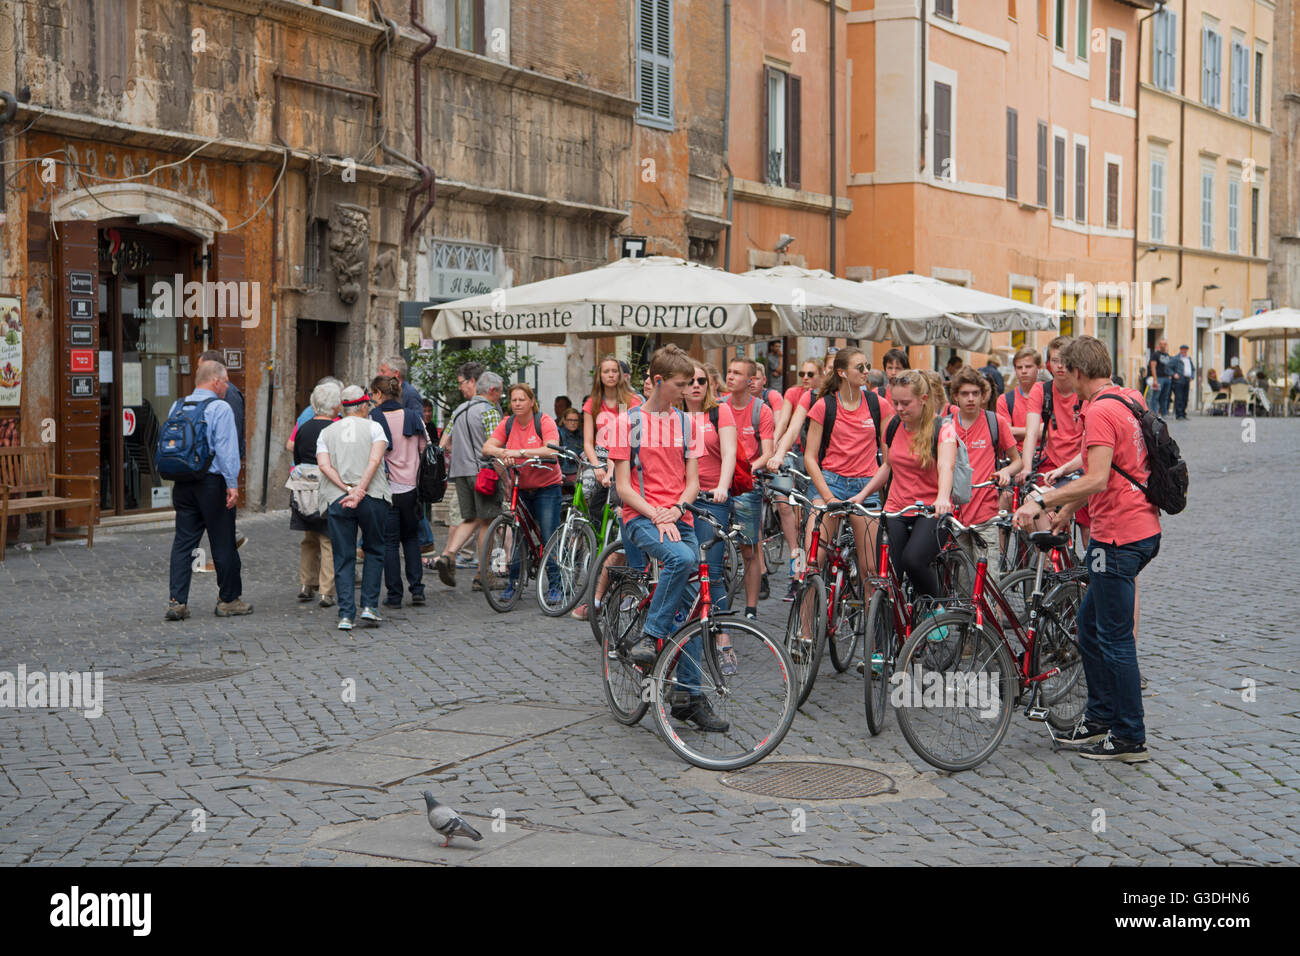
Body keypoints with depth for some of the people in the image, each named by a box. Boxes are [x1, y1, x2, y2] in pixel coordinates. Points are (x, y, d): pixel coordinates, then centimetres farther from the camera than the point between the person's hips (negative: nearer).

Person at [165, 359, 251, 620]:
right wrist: (232, 485, -12)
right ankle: (228, 600, 13)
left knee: (183, 541, 7)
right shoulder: (220, 408, -10)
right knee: (223, 543, 5)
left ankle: (177, 601, 2)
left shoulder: (177, 406, 10)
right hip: (212, 482, -6)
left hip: (182, 485, 6)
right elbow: (226, 449, -15)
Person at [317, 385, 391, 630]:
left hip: (337, 500, 2)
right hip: (373, 498, -2)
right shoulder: (374, 428, 4)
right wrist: (359, 492, -15)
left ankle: (346, 614, -1)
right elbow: (374, 461, -11)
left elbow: (324, 465, -2)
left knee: (343, 558, 5)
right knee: (374, 551, 14)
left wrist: (348, 489, -7)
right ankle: (369, 606, 5)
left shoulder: (326, 432, 12)